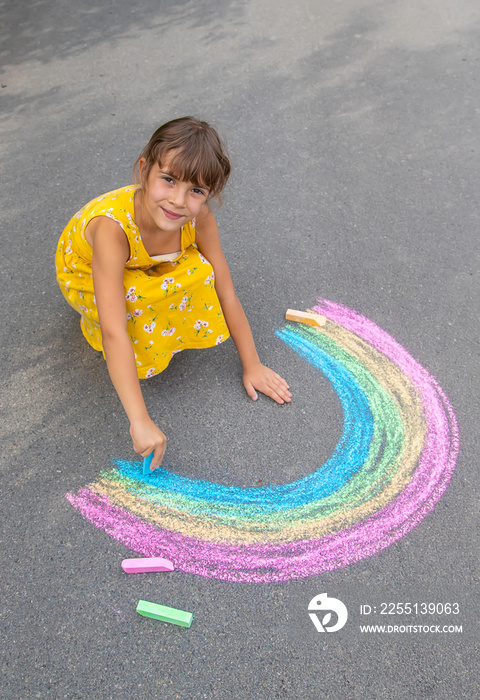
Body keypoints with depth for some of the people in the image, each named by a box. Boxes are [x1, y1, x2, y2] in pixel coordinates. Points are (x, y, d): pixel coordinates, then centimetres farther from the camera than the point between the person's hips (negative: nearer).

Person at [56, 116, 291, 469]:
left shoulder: (199, 217, -29)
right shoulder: (112, 227, -42)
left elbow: (227, 295, -19)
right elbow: (114, 334, -45)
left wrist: (252, 365, -14)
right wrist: (140, 421, -45)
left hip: (146, 268, 3)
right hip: (85, 268, -3)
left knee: (199, 272, -25)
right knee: (135, 301, -35)